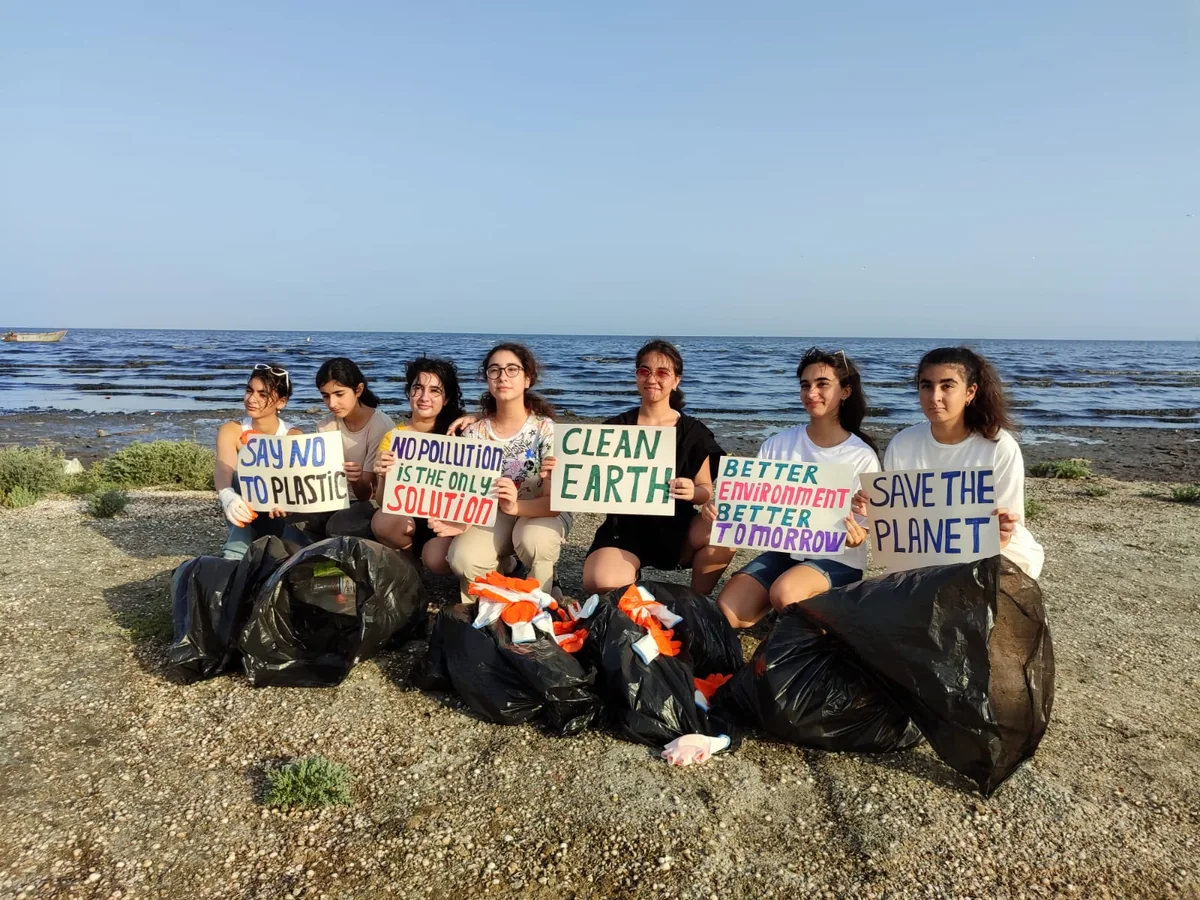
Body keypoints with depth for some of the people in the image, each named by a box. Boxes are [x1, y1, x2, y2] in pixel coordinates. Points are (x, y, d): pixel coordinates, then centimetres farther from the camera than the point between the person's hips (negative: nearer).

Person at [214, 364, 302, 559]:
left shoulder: (293, 436, -9)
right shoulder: (231, 431, -8)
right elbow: (223, 470, -25)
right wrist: (228, 497, -47)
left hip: (280, 515, -1)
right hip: (247, 514, 1)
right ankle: (235, 555, -27)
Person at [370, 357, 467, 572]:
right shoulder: (393, 437, 0)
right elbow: (382, 502, -6)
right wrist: (384, 477, -28)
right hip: (406, 517, 1)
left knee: (437, 560, -31)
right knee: (382, 521, -31)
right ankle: (415, 556, 1)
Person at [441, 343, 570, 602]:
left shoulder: (545, 430, -17)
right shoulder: (474, 434, -8)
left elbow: (554, 500, -23)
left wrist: (516, 506, -45)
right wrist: (460, 521, -32)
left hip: (541, 513, -2)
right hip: (492, 514, 2)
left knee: (532, 538, -38)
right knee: (463, 559, -29)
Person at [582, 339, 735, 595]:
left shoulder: (693, 432, 1)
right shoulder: (615, 428, 3)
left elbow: (706, 490, 2)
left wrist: (694, 493, -22)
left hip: (676, 527, 1)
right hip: (625, 527, 0)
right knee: (599, 584, -31)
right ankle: (630, 583, 8)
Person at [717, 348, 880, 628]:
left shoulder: (862, 457, -7)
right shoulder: (777, 445, 1)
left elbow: (865, 527, -6)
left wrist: (857, 538, -31)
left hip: (837, 559, -3)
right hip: (782, 551, 4)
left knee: (784, 592, -35)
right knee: (725, 612, -18)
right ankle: (792, 611, 9)